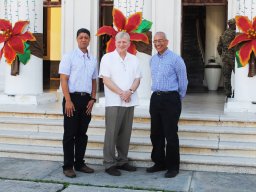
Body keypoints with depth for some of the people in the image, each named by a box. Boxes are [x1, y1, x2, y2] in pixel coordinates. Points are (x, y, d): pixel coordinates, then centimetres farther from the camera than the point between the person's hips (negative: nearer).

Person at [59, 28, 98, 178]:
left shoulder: (93, 60, 12)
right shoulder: (69, 57, -3)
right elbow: (63, 80, -8)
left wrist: (92, 99, 5)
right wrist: (68, 100, -15)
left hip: (86, 99, 5)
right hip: (72, 98, -5)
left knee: (82, 133, 11)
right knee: (70, 133, 0)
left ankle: (79, 163, 21)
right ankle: (68, 166, 7)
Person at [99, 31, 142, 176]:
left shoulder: (134, 59, 13)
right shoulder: (108, 58, 0)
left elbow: (137, 79, 10)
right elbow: (106, 79, -7)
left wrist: (130, 91, -10)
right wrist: (121, 93, -14)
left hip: (130, 102, 5)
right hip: (114, 102, -5)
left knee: (126, 133, 9)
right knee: (112, 133, -4)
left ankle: (122, 161, 21)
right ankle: (109, 164, 2)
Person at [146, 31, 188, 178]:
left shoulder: (175, 59, -9)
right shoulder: (153, 59, 12)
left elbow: (183, 81, -3)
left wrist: (178, 99, 6)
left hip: (170, 99, -7)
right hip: (155, 98, 7)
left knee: (171, 134, -3)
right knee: (156, 133, 11)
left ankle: (173, 166, 9)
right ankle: (159, 163, 24)